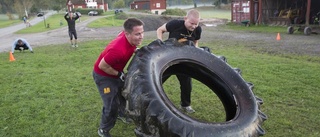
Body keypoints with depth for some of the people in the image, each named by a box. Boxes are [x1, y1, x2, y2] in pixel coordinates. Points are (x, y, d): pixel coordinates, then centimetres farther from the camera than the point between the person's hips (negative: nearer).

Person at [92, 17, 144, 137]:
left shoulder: (128, 36, -18)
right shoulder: (119, 50, -42)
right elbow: (102, 66, -29)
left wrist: (135, 50, -5)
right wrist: (118, 74, -18)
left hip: (116, 71, 9)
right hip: (103, 75, -8)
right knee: (112, 105, -3)